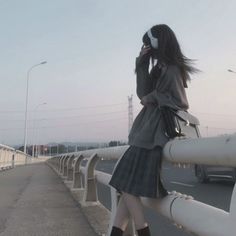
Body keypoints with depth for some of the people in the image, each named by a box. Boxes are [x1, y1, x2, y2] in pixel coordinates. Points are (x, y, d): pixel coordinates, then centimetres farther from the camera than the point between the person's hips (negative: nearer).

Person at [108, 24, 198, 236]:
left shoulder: (171, 69, -9)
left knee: (128, 186, -9)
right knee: (129, 186, 5)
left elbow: (181, 103, -14)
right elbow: (143, 92, 9)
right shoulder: (162, 68, 20)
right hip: (148, 132, 10)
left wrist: (152, 97, -8)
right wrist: (142, 62, 5)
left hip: (155, 134, -10)